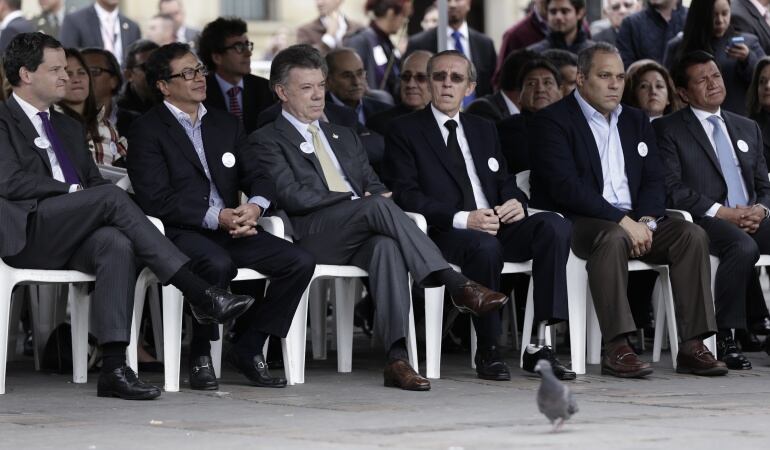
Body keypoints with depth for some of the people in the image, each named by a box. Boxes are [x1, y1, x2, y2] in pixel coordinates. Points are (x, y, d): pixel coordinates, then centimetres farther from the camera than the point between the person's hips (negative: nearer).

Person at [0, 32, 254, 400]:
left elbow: (95, 181, 24)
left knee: (117, 244, -31)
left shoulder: (69, 128, 30)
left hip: (74, 235, 6)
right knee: (112, 196, -28)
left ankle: (113, 368, -42)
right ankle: (199, 294, -30)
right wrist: (71, 190, -7)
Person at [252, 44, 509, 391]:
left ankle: (397, 358, -46)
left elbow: (374, 186, 22)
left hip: (360, 236, 4)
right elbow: (292, 196, -5)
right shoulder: (267, 141, 10)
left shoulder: (344, 137, 31)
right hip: (311, 238, -4)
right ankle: (457, 286, -37)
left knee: (386, 244, -34)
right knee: (379, 207, -33)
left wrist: (377, 194, -4)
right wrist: (357, 199, -11)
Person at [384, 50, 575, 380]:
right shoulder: (405, 131, 6)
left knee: (555, 226, -24)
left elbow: (505, 182, 22)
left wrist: (516, 202, -5)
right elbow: (406, 195, -6)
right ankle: (488, 351, -22)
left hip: (496, 226, 5)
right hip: (444, 235, -5)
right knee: (485, 246, -39)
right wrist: (462, 218, -20)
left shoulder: (484, 130, 24)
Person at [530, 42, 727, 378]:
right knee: (613, 238, -38)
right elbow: (565, 186, -16)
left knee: (692, 234, -17)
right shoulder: (553, 121, -4)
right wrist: (622, 221, -22)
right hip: (576, 222, -6)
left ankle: (691, 346, -21)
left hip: (632, 222, 6)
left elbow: (654, 181, 13)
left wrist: (646, 221, -10)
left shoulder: (636, 121, 18)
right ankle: (616, 348, -39)